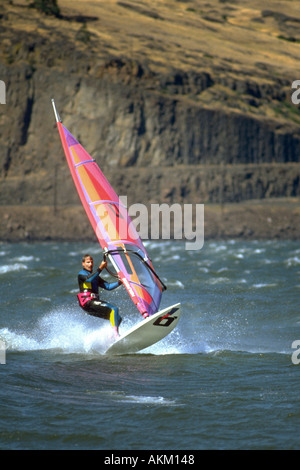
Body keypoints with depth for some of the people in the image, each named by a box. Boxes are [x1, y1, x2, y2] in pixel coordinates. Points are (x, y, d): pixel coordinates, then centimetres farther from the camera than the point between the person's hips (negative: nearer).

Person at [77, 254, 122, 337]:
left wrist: (120, 282, 6)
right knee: (114, 309, -23)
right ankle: (116, 335, -32)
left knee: (117, 318, 3)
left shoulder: (95, 276, 28)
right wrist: (100, 268, -27)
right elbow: (89, 279, -20)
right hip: (87, 302, -8)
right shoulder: (81, 274, 5)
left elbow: (108, 286, 20)